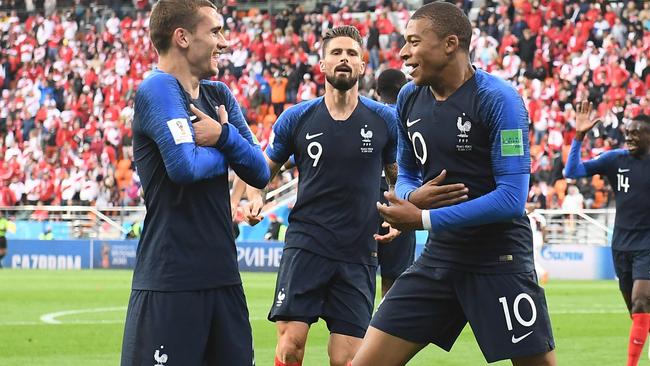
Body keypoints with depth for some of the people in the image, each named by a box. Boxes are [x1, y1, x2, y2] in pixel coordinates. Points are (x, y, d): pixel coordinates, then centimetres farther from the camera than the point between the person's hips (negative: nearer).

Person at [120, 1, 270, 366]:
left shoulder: (220, 95, 15)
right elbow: (185, 167, -24)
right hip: (170, 281, -8)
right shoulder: (159, 89, -10)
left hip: (222, 275, 8)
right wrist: (224, 153, -3)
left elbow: (260, 172, 10)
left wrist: (225, 135, -9)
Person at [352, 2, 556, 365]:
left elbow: (512, 198, -20)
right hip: (439, 256, 6)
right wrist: (412, 196, -7)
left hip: (499, 261, -6)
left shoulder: (497, 98, -15)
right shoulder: (410, 98, 5)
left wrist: (424, 220, -18)